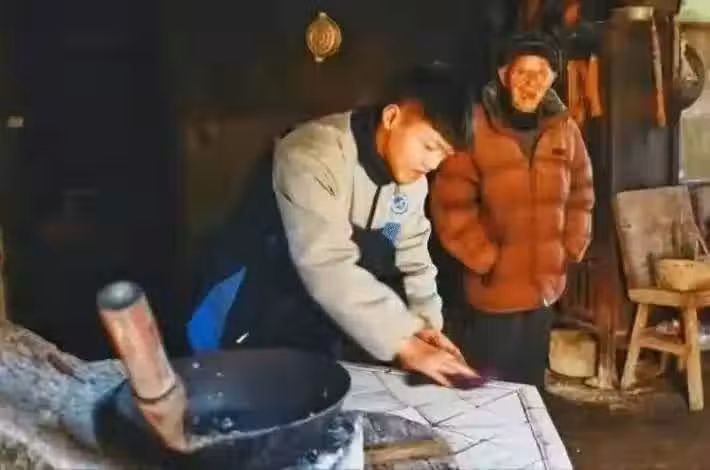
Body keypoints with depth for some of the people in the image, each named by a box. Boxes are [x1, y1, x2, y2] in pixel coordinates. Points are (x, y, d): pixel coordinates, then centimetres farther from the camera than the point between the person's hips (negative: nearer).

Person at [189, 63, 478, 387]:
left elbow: (411, 256, 0)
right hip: (257, 324, -6)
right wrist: (404, 343, -35)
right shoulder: (313, 157, -26)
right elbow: (327, 266, -34)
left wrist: (425, 324, -16)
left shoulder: (412, 176, -2)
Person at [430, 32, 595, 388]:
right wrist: (486, 261, -15)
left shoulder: (564, 128, 2)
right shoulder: (475, 127, -14)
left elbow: (581, 195, 13)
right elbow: (451, 207, -15)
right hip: (494, 291, -5)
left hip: (545, 288, 5)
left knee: (530, 386, 21)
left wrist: (570, 250, 5)